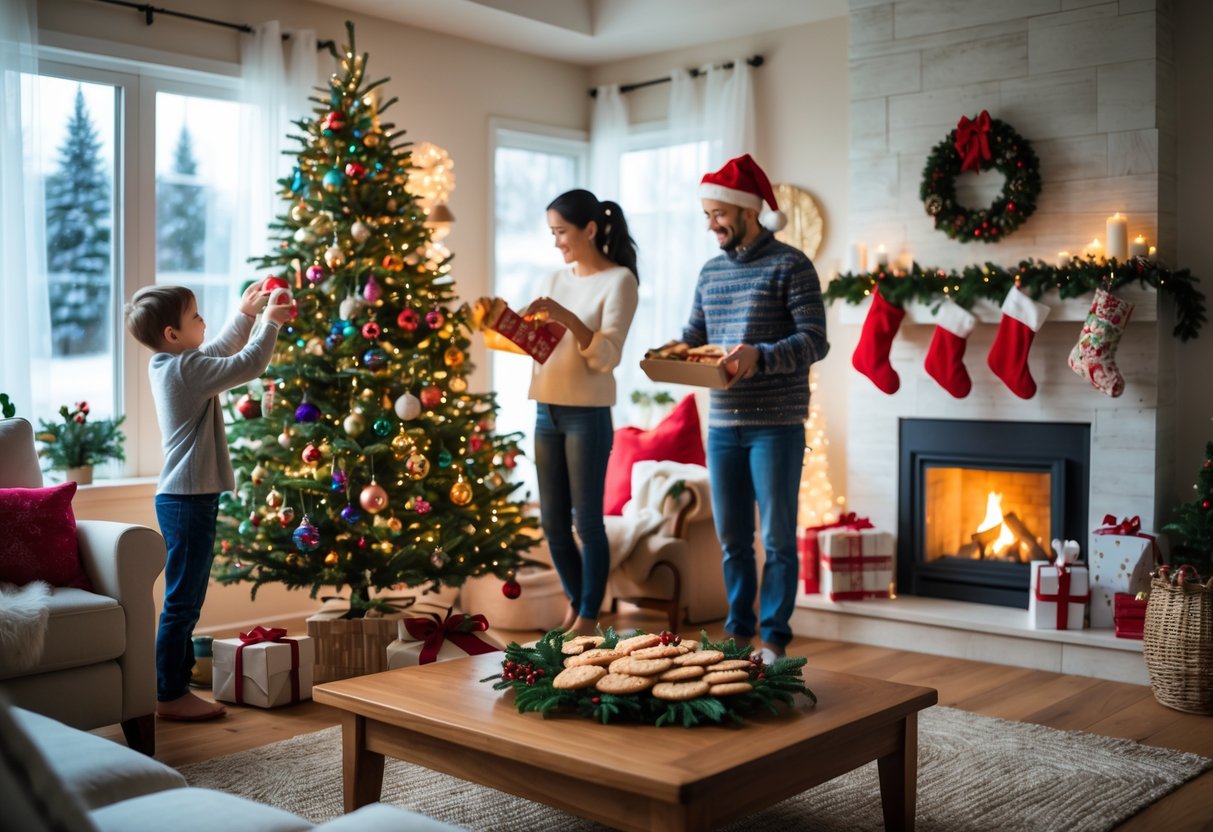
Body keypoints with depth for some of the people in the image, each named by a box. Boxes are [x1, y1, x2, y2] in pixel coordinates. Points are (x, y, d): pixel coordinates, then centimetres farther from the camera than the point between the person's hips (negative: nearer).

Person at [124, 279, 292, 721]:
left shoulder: (167, 365, 11)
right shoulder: (187, 369, -17)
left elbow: (220, 352, 26)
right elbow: (248, 365, -16)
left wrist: (245, 313, 25)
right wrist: (270, 322, -2)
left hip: (183, 497, 10)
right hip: (189, 500, -10)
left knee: (187, 599, 15)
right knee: (182, 600, -3)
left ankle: (177, 686, 24)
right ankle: (170, 696, 4)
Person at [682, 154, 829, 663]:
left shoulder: (790, 266, -6)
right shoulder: (711, 271, 14)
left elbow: (815, 340, -12)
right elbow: (695, 332, 19)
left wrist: (759, 355, -27)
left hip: (776, 425, -6)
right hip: (723, 424, 6)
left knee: (777, 537, 1)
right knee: (731, 538, 12)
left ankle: (775, 639, 11)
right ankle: (739, 630, 24)